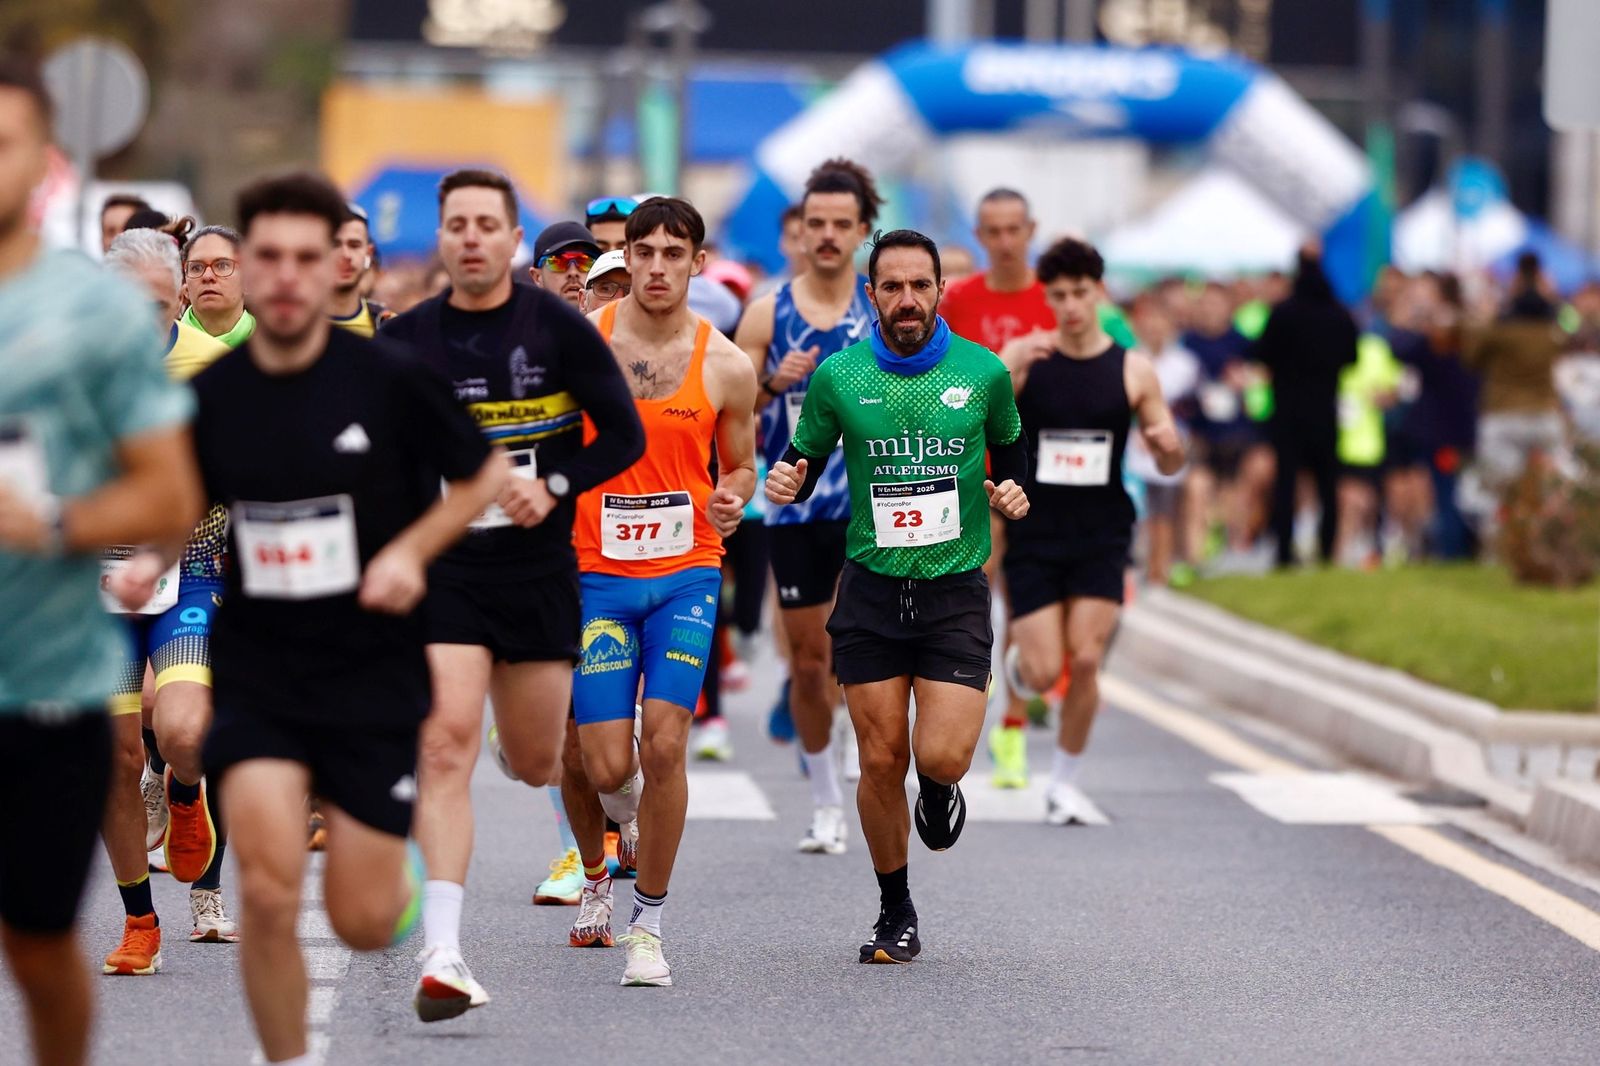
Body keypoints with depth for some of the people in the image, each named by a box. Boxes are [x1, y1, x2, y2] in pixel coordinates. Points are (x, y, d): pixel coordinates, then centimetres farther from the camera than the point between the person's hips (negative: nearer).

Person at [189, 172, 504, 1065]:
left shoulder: (392, 379, -10)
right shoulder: (211, 397, -2)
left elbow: (485, 475, 4)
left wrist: (412, 550, -11)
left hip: (376, 675, -1)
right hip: (256, 673, 1)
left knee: (361, 924, 2)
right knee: (268, 892, -18)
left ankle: (404, 875, 39)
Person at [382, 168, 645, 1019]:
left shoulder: (558, 327, -4)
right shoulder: (406, 339, 0)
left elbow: (624, 435, -1)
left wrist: (553, 486, -14)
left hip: (540, 568, 0)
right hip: (443, 566, 0)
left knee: (534, 762, 9)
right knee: (447, 741, -17)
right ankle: (443, 955, -22)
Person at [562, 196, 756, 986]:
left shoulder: (725, 366, -1)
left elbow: (740, 465, 12)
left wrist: (733, 498, -9)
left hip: (686, 573, 0)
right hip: (596, 572, 0)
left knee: (664, 744, -13)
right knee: (605, 766, -4)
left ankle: (647, 923, 1)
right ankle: (595, 875, 32)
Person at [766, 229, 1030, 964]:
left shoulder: (983, 372, 0)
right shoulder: (838, 376, -1)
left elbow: (1011, 447, 18)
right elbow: (806, 460, 10)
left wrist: (1012, 492, -2)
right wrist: (786, 483, -12)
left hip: (955, 591, -1)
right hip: (871, 590, 1)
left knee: (941, 757, -13)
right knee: (881, 760, 0)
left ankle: (940, 787, 26)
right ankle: (895, 911, 19)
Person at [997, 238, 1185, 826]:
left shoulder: (1132, 370, 1)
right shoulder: (1023, 357, -3)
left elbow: (1169, 466, 7)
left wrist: (1169, 443, -18)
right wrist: (1010, 369, -33)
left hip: (1100, 535, 1)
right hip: (1034, 534, -1)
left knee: (1085, 660, -9)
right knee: (1045, 673, -6)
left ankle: (1065, 784, 8)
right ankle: (1018, 657, 32)